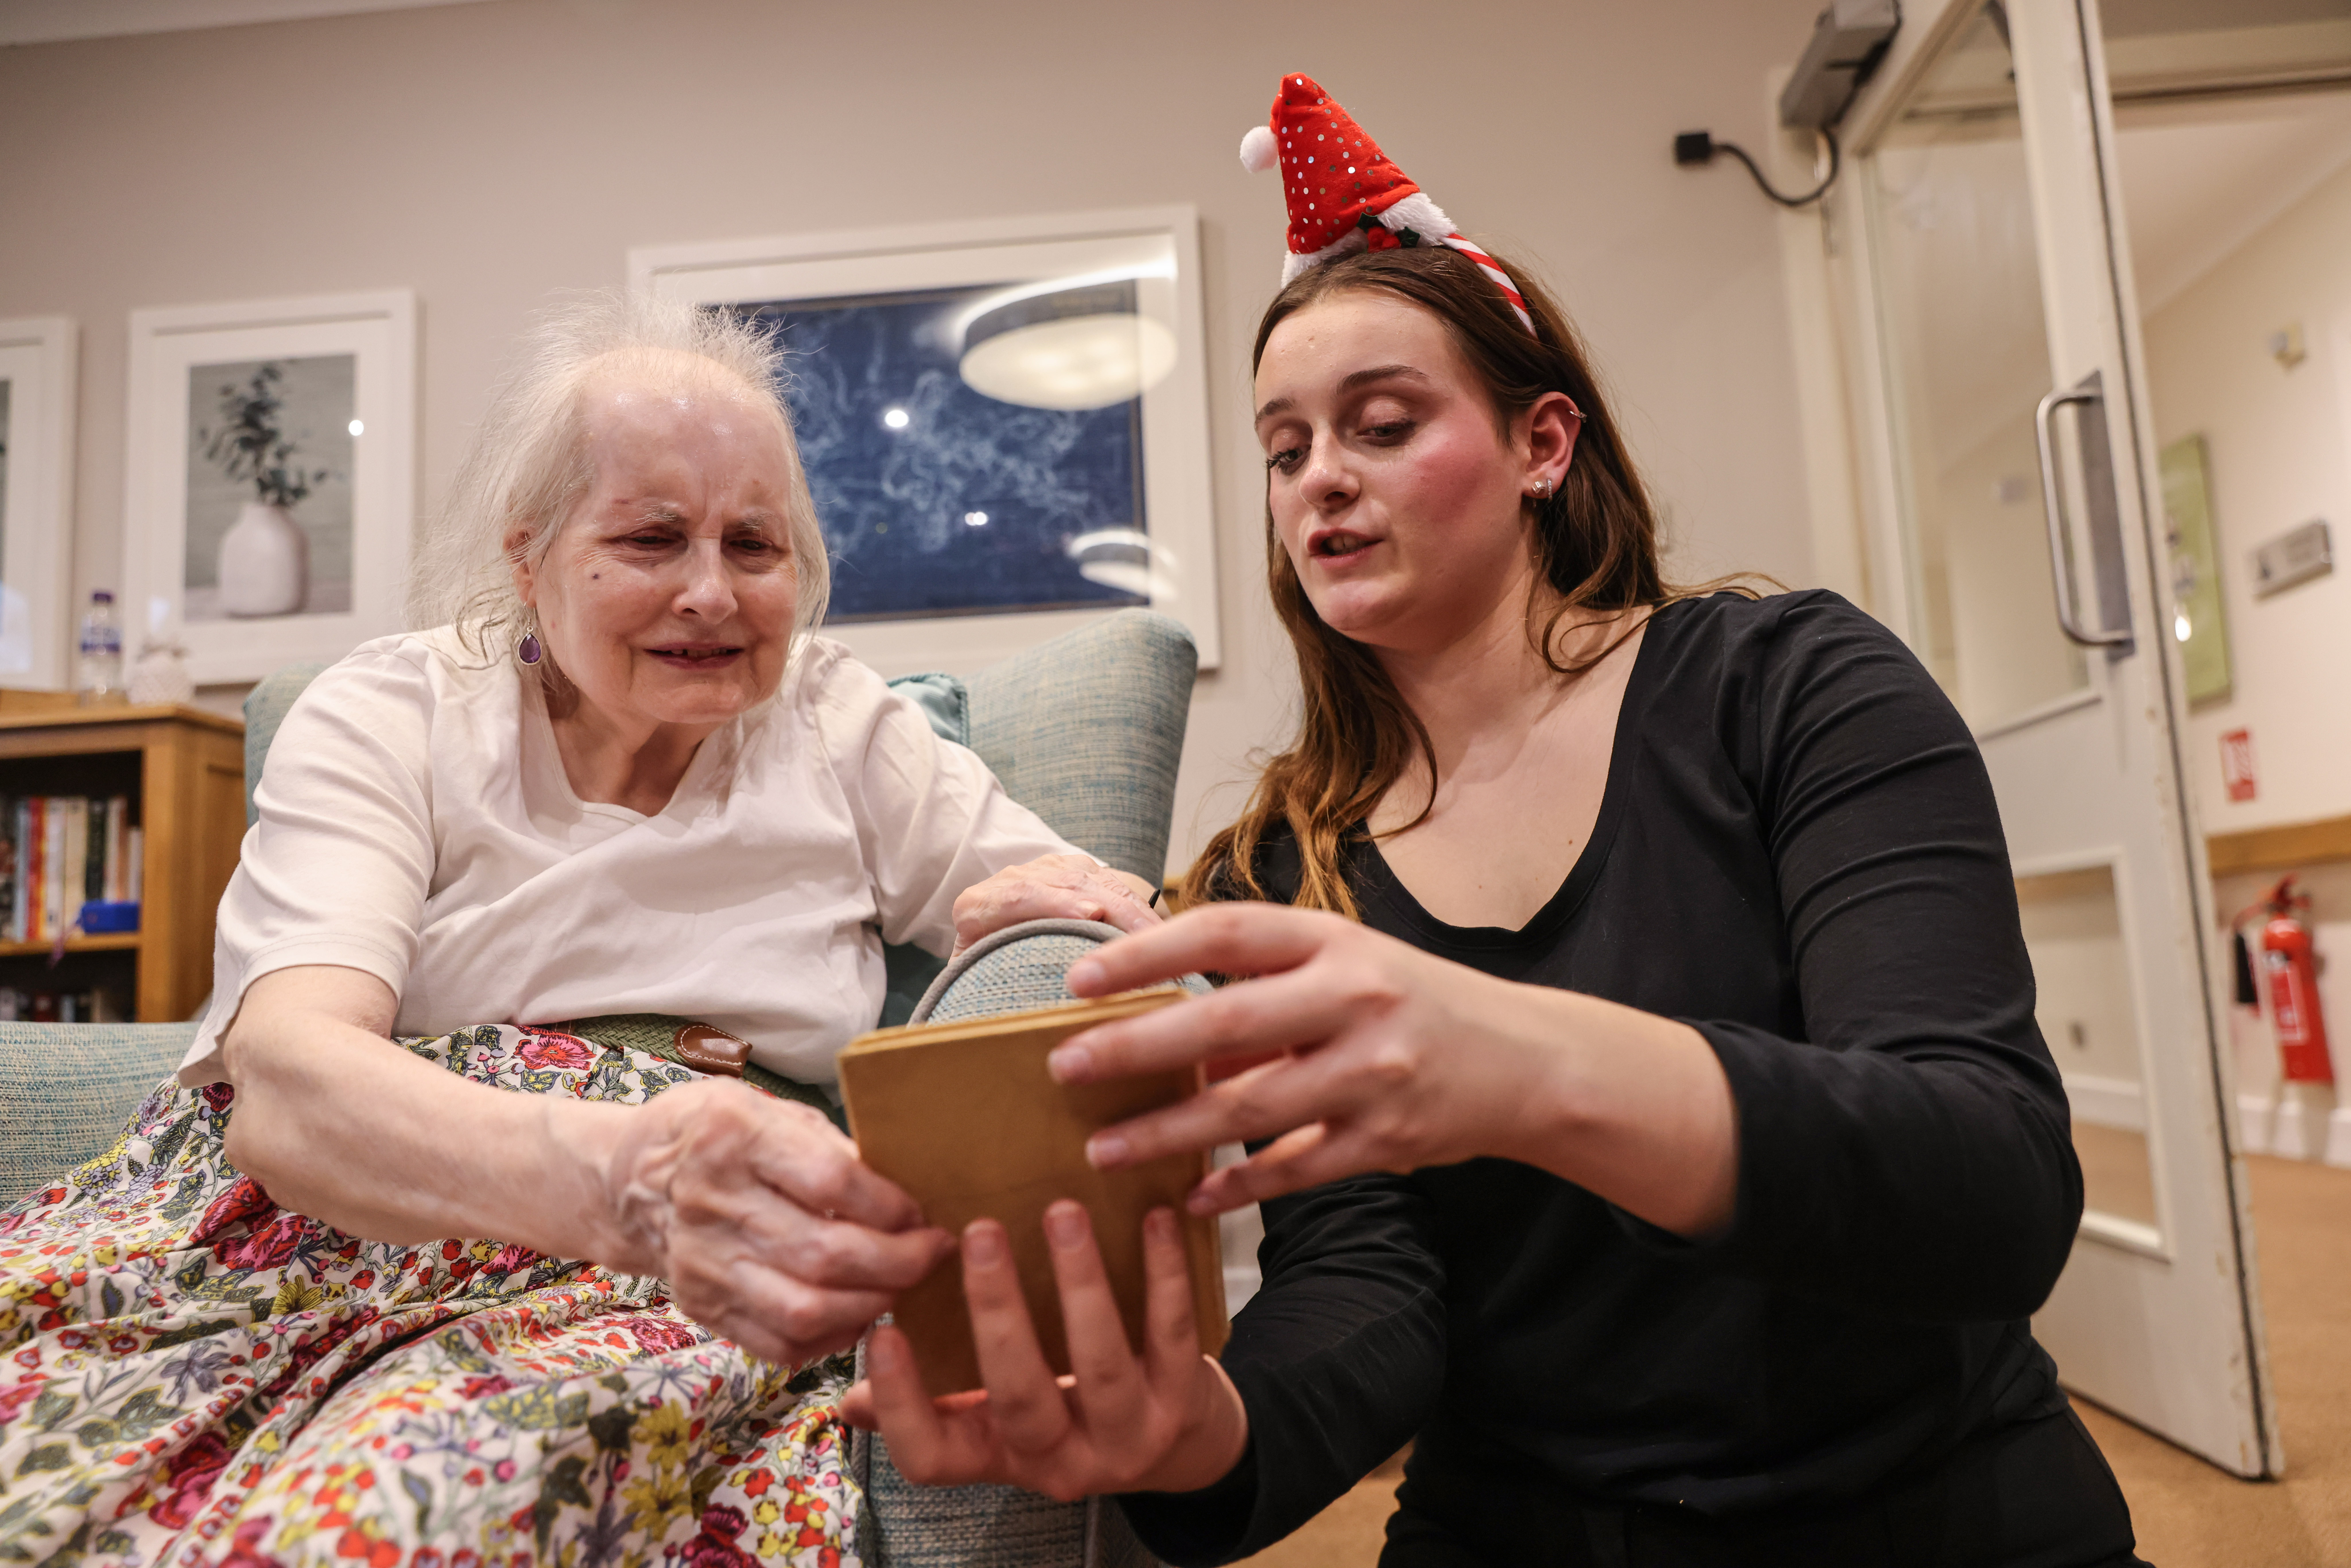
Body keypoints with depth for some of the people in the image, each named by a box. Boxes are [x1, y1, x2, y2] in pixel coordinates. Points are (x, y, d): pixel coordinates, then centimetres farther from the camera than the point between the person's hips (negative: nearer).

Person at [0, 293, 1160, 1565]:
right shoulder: (387, 714, 2)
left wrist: (1041, 901, -13)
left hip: (677, 1282, 0)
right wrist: (615, 1174, -38)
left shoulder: (842, 726, 8)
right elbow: (284, 1079, -16)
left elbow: (1126, 921, 13)